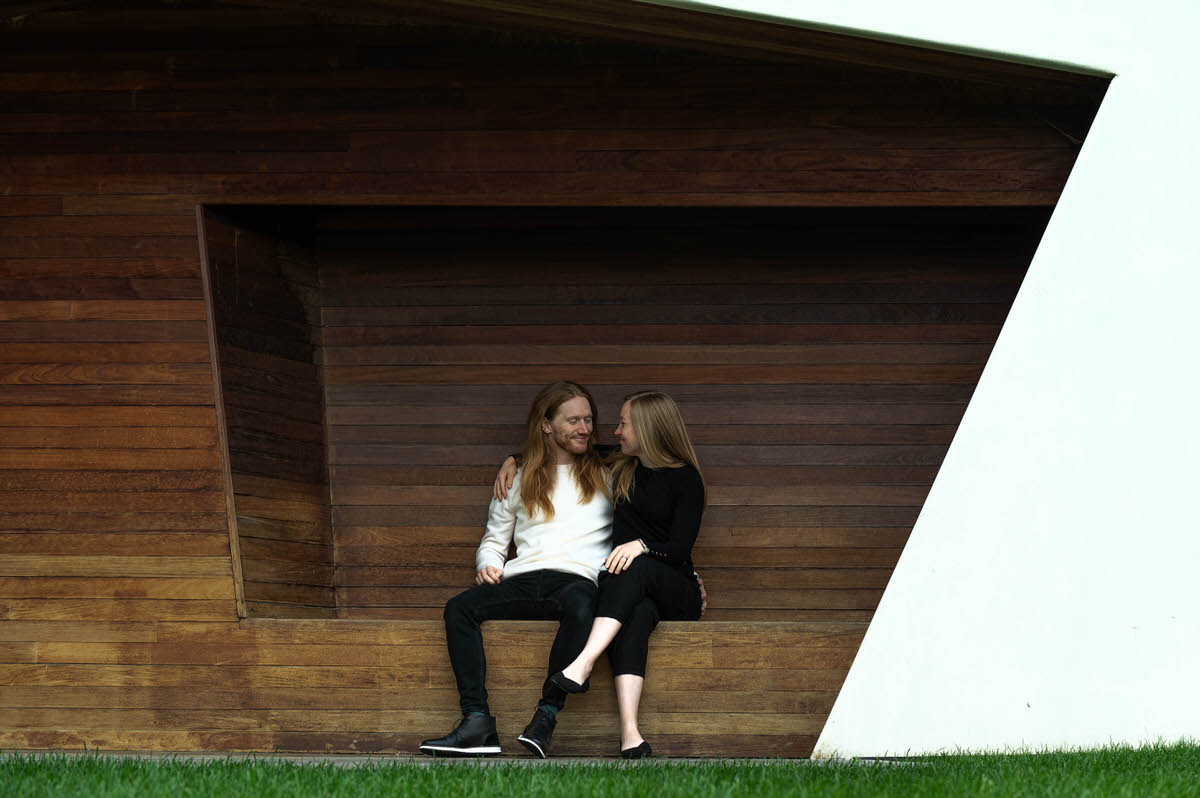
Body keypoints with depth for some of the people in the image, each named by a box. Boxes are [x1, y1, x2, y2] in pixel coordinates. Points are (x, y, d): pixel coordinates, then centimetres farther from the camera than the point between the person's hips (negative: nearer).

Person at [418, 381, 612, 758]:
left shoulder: (607, 476, 22)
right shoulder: (518, 480, 24)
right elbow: (493, 539, 27)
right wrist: (487, 565, 3)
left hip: (577, 578, -2)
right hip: (522, 581, 3)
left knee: (579, 604, -42)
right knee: (459, 607, -28)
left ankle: (545, 719, -42)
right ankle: (477, 722, -37)